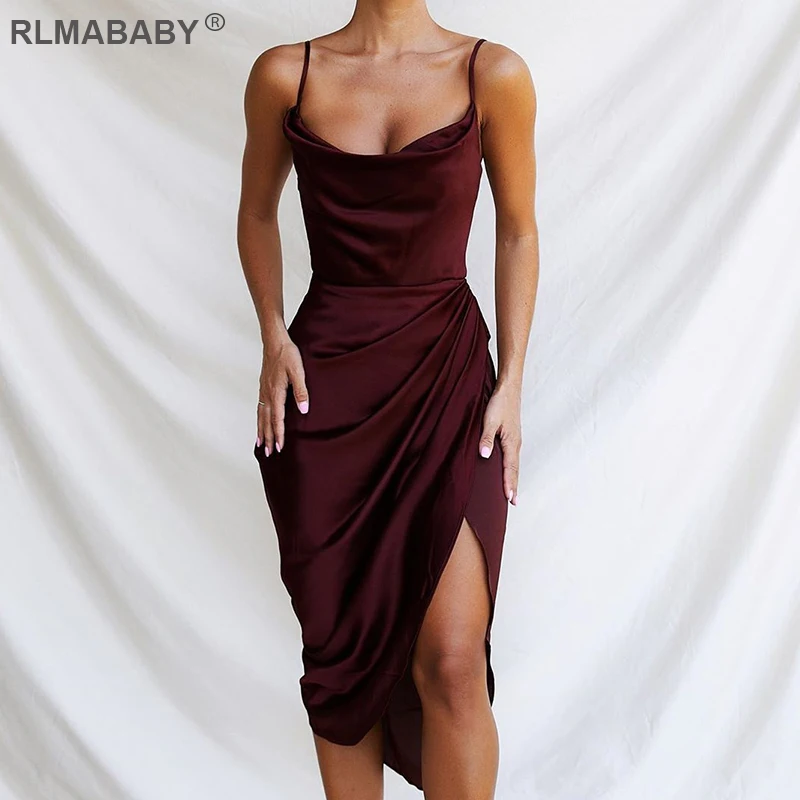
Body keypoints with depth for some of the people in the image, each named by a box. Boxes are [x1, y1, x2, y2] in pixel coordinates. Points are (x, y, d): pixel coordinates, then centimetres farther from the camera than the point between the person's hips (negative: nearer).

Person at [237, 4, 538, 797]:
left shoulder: (492, 73, -1)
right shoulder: (285, 74, 2)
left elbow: (518, 231, 6)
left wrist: (511, 381, 0)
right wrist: (273, 335, 1)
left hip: (450, 373, -1)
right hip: (324, 381, 1)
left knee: (452, 661, -8)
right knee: (339, 653, 9)